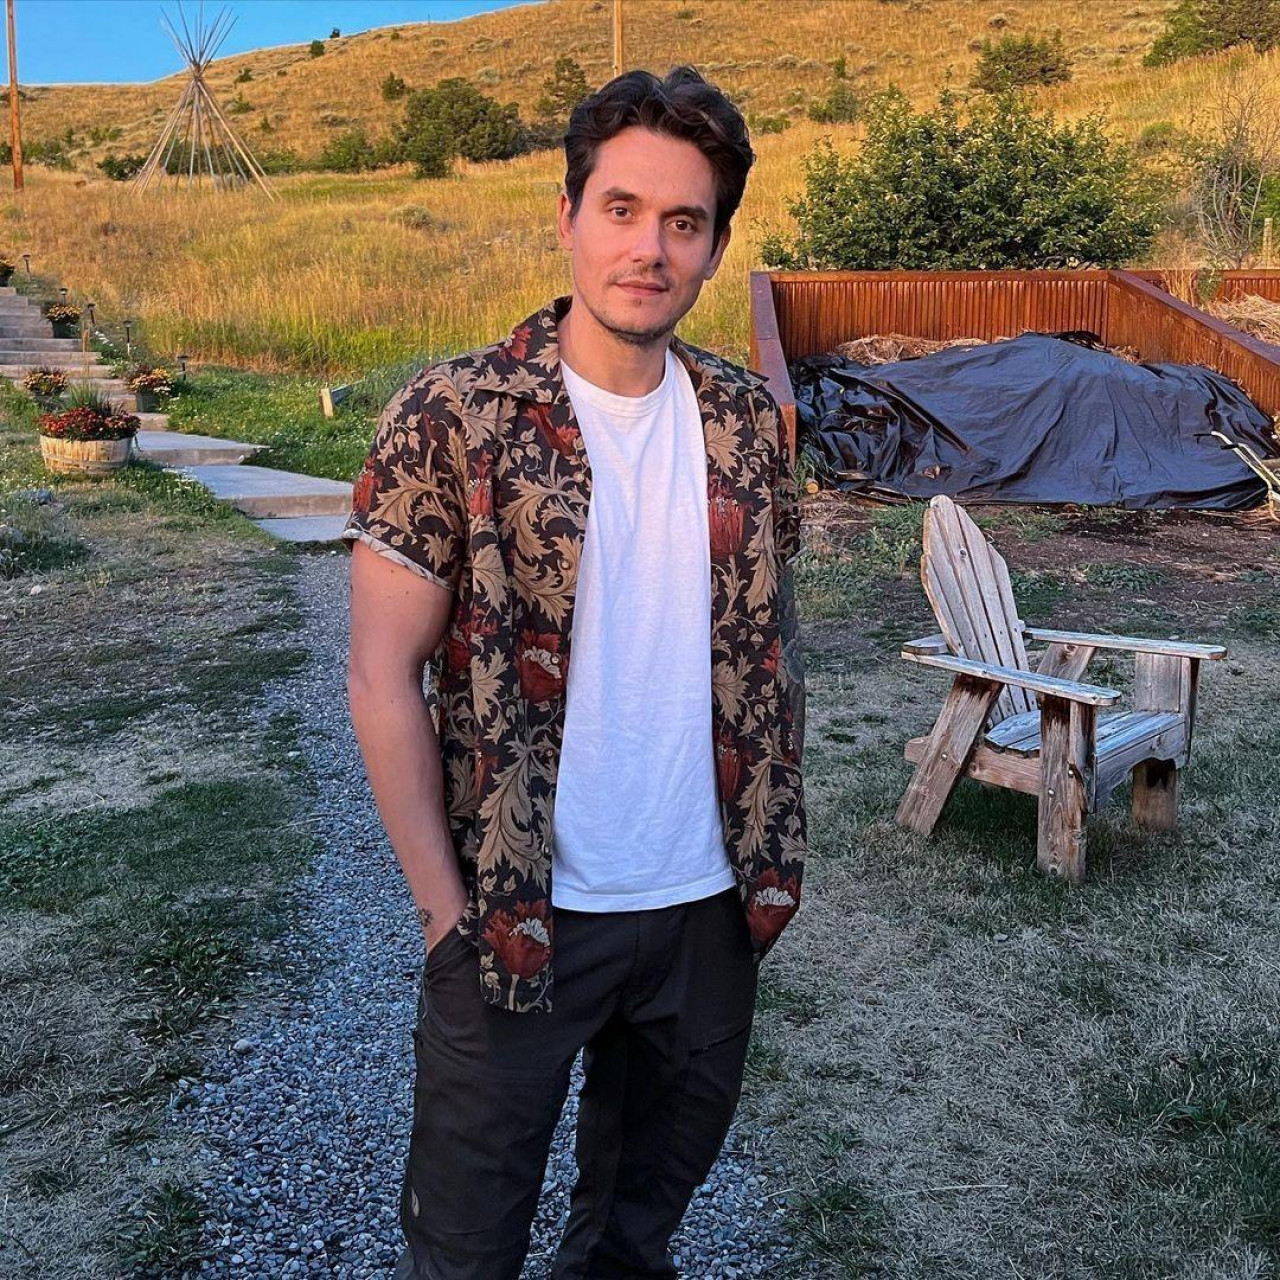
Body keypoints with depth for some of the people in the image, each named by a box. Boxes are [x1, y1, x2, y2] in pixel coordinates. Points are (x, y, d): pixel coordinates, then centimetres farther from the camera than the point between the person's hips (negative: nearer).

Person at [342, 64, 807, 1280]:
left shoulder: (747, 419, 0)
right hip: (520, 911, -4)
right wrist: (446, 906, -12)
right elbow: (383, 679, -12)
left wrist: (776, 844, 7)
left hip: (710, 906, 4)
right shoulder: (451, 417, -13)